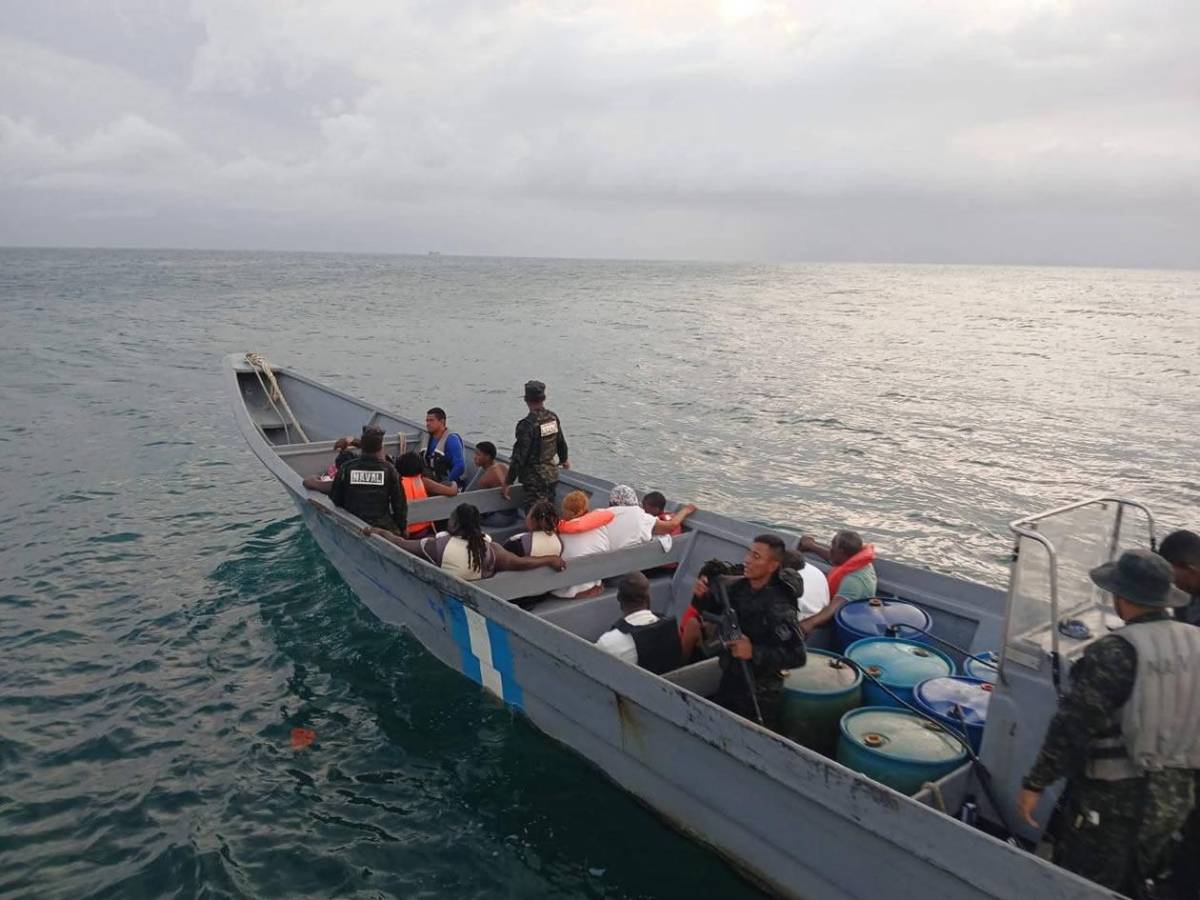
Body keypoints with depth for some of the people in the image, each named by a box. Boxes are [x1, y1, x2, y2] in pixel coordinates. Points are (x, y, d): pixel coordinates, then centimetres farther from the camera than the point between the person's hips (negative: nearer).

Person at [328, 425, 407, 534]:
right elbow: (399, 503, 2)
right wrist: (401, 529, 14)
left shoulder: (346, 468, 0)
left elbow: (334, 500, 8)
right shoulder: (388, 470, -2)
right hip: (384, 528, -1)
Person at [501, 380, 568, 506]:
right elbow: (561, 443, 16)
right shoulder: (553, 418, 1)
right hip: (552, 474, 8)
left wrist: (508, 482, -13)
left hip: (534, 479, -8)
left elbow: (519, 457, -21)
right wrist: (564, 459, 37)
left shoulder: (527, 424, -22)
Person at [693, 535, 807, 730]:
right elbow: (709, 607, 8)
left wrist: (755, 652, -33)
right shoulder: (737, 587, -6)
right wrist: (702, 595, -14)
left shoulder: (779, 608, -25)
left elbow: (797, 656, -27)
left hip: (760, 694, -6)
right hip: (729, 683, 7)